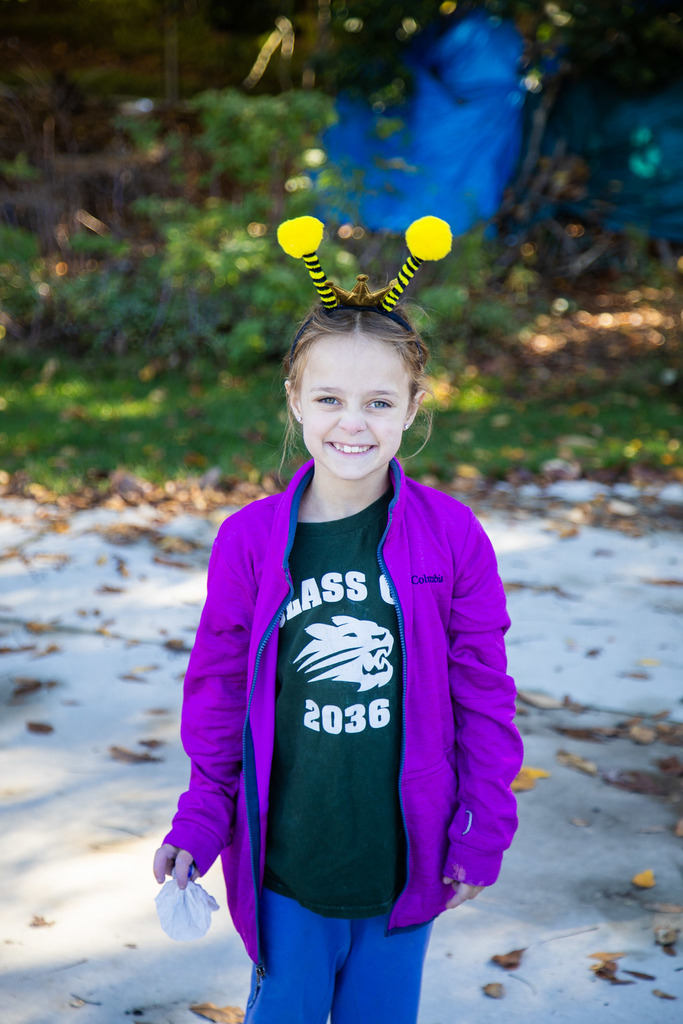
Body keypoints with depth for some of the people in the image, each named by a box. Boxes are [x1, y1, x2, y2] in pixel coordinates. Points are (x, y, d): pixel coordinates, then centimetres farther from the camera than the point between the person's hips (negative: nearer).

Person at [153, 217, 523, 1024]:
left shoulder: (450, 536, -8)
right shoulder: (251, 540, -8)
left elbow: (483, 694, -1)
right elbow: (218, 690, 1)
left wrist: (483, 833, 0)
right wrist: (199, 823, 0)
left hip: (404, 859, 0)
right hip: (287, 860, 0)